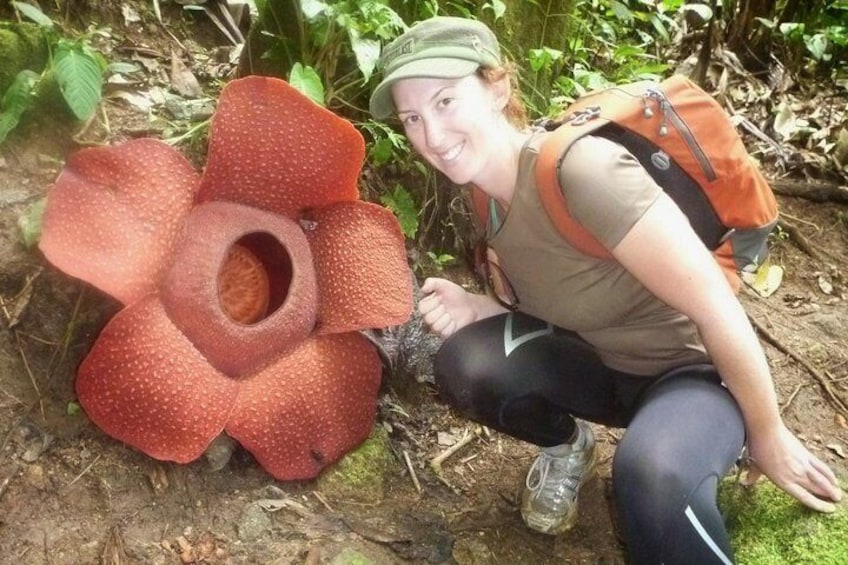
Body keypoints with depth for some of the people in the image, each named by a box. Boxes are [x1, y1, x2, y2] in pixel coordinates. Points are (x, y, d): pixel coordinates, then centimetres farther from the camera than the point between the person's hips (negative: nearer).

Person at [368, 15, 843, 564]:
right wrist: (478, 310, -15)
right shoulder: (490, 190, -5)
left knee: (650, 478, -40)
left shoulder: (581, 169, -31)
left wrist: (767, 434, -12)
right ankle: (567, 446, 10)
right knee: (464, 362, -18)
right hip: (603, 364, 7)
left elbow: (717, 306, -26)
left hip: (693, 370, -7)